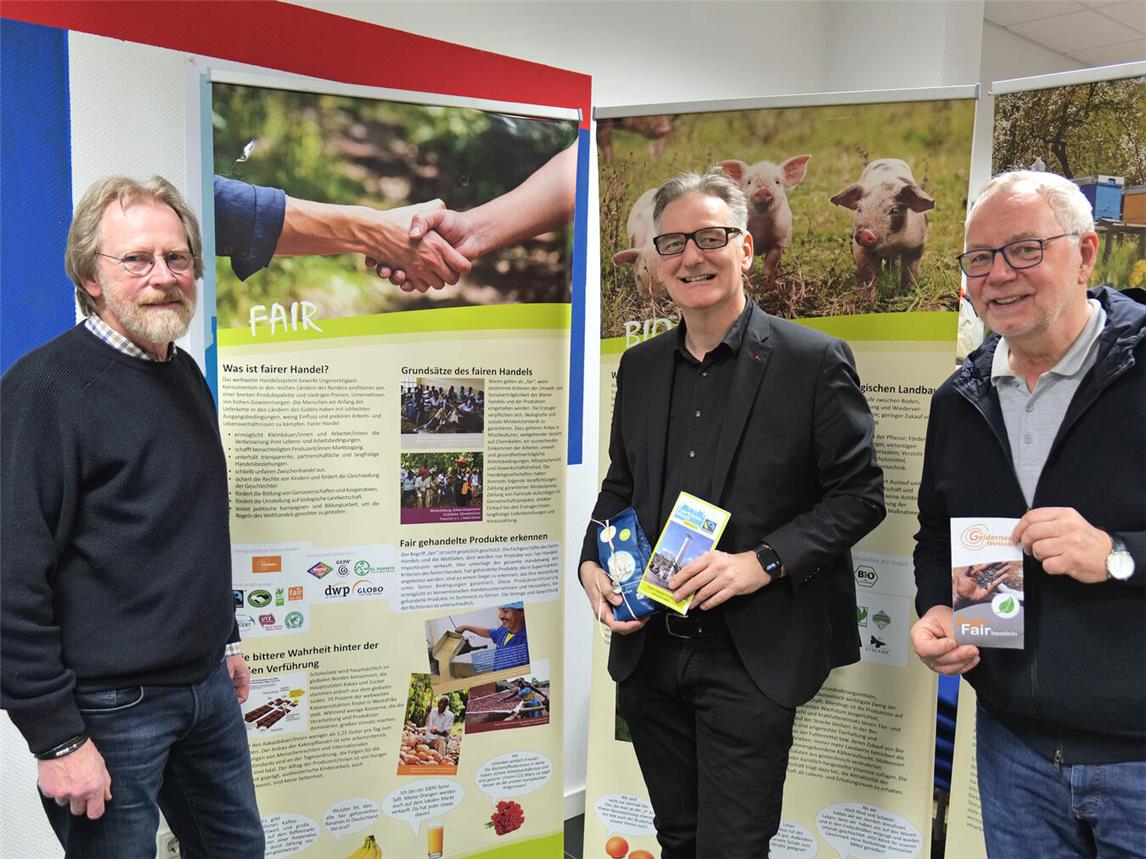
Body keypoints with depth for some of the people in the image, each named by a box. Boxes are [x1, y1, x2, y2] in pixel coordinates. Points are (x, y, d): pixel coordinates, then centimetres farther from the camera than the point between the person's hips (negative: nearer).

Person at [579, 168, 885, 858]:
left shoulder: (813, 360, -8)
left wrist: (762, 562, -20)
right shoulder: (640, 366, 8)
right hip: (649, 652, 5)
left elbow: (861, 495, -8)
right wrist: (592, 564, -1)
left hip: (749, 663, -5)